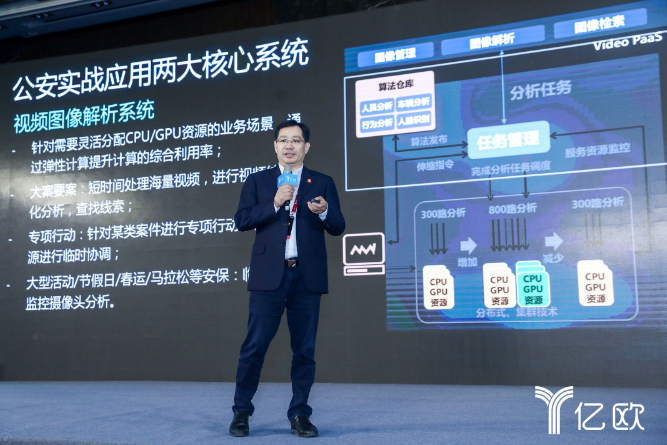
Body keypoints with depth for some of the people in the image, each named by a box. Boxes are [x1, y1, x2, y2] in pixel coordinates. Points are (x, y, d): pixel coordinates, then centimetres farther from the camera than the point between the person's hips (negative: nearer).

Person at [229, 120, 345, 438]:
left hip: (308, 277, 1)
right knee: (255, 346, 0)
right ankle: (241, 412, 13)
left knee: (304, 349, 6)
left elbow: (338, 227, 6)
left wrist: (324, 212, -15)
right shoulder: (258, 181, 9)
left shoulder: (323, 183, 11)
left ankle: (299, 415, 16)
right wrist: (274, 203, -13)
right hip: (269, 275, -1)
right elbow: (241, 220, -1)